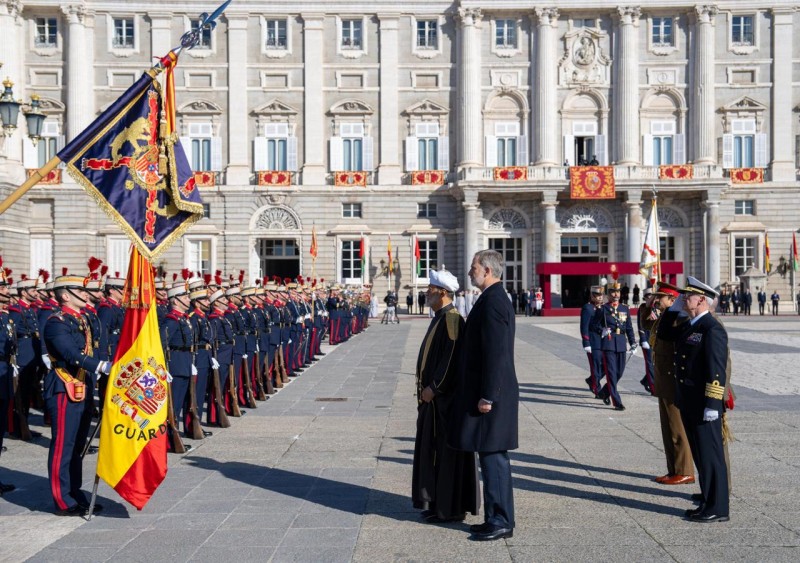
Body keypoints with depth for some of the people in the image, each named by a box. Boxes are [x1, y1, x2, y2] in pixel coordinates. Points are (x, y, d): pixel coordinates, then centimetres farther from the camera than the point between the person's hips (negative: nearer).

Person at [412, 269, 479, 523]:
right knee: (432, 450, 14)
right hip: (434, 396, 10)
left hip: (444, 397, -10)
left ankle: (450, 509, 6)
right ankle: (438, 503, 23)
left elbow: (451, 358, -23)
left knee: (446, 452, -3)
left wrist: (434, 388, -20)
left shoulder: (451, 319, -17)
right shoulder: (440, 318, 14)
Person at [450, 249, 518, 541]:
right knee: (491, 456, 14)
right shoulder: (494, 298, 15)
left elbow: (496, 353, -22)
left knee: (492, 456, -3)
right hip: (488, 390, 10)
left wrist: (487, 396, -21)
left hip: (491, 394, -10)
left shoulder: (493, 301, -17)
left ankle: (501, 522, 5)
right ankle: (496, 517, 22)